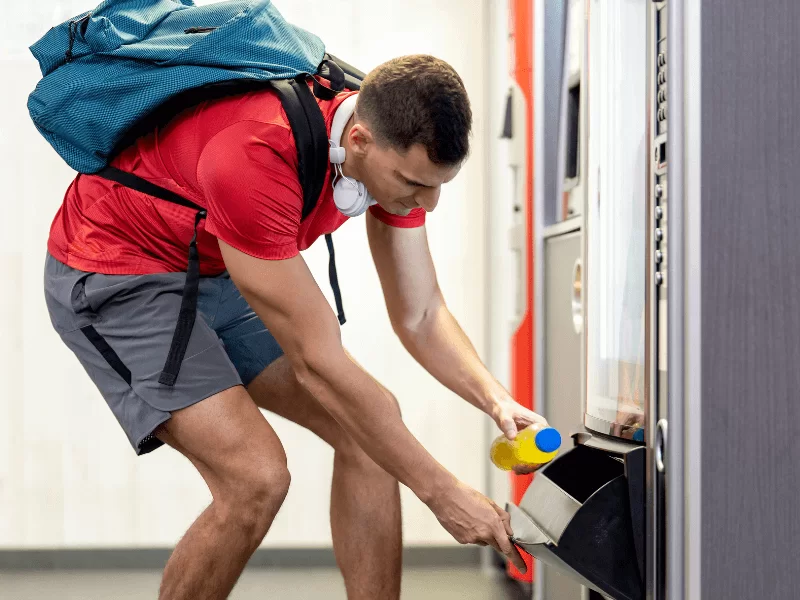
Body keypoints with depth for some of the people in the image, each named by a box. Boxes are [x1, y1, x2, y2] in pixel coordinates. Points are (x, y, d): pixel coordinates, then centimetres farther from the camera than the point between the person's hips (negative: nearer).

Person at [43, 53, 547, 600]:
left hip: (221, 274, 8)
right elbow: (318, 364, -32)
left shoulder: (399, 148, -14)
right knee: (257, 477, -22)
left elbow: (421, 316, -3)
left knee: (370, 425, -4)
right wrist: (441, 492, -26)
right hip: (116, 274, -8)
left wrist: (495, 399, -22)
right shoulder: (257, 160, -38)